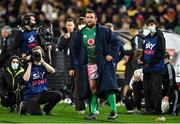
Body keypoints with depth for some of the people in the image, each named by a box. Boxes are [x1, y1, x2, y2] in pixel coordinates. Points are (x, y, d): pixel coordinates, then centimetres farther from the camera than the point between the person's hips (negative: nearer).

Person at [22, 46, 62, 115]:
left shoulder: (43, 66, 9)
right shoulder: (29, 67, -1)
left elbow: (52, 71, -12)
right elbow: (26, 79, -20)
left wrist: (42, 61, -13)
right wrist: (30, 64, -13)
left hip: (42, 94, 4)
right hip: (31, 96, -4)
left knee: (58, 95, -21)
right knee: (37, 113, -26)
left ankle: (46, 109, 5)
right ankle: (25, 106, 10)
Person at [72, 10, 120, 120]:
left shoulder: (103, 31, -2)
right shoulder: (81, 33, 10)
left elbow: (116, 41, 0)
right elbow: (75, 48, 22)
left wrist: (112, 54, -8)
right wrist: (80, 59, 11)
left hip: (103, 63, -4)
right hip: (89, 64, 4)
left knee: (108, 86, -10)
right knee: (92, 87, 1)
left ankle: (114, 111, -5)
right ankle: (93, 112, 6)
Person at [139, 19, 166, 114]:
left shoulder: (159, 37, -4)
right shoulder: (147, 38, 18)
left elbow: (161, 53, -11)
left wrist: (150, 63, -13)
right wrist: (142, 60, 5)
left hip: (156, 68, -7)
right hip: (147, 69, 7)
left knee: (155, 89, -11)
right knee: (146, 89, 6)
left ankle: (157, 109, -9)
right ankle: (149, 108, 11)